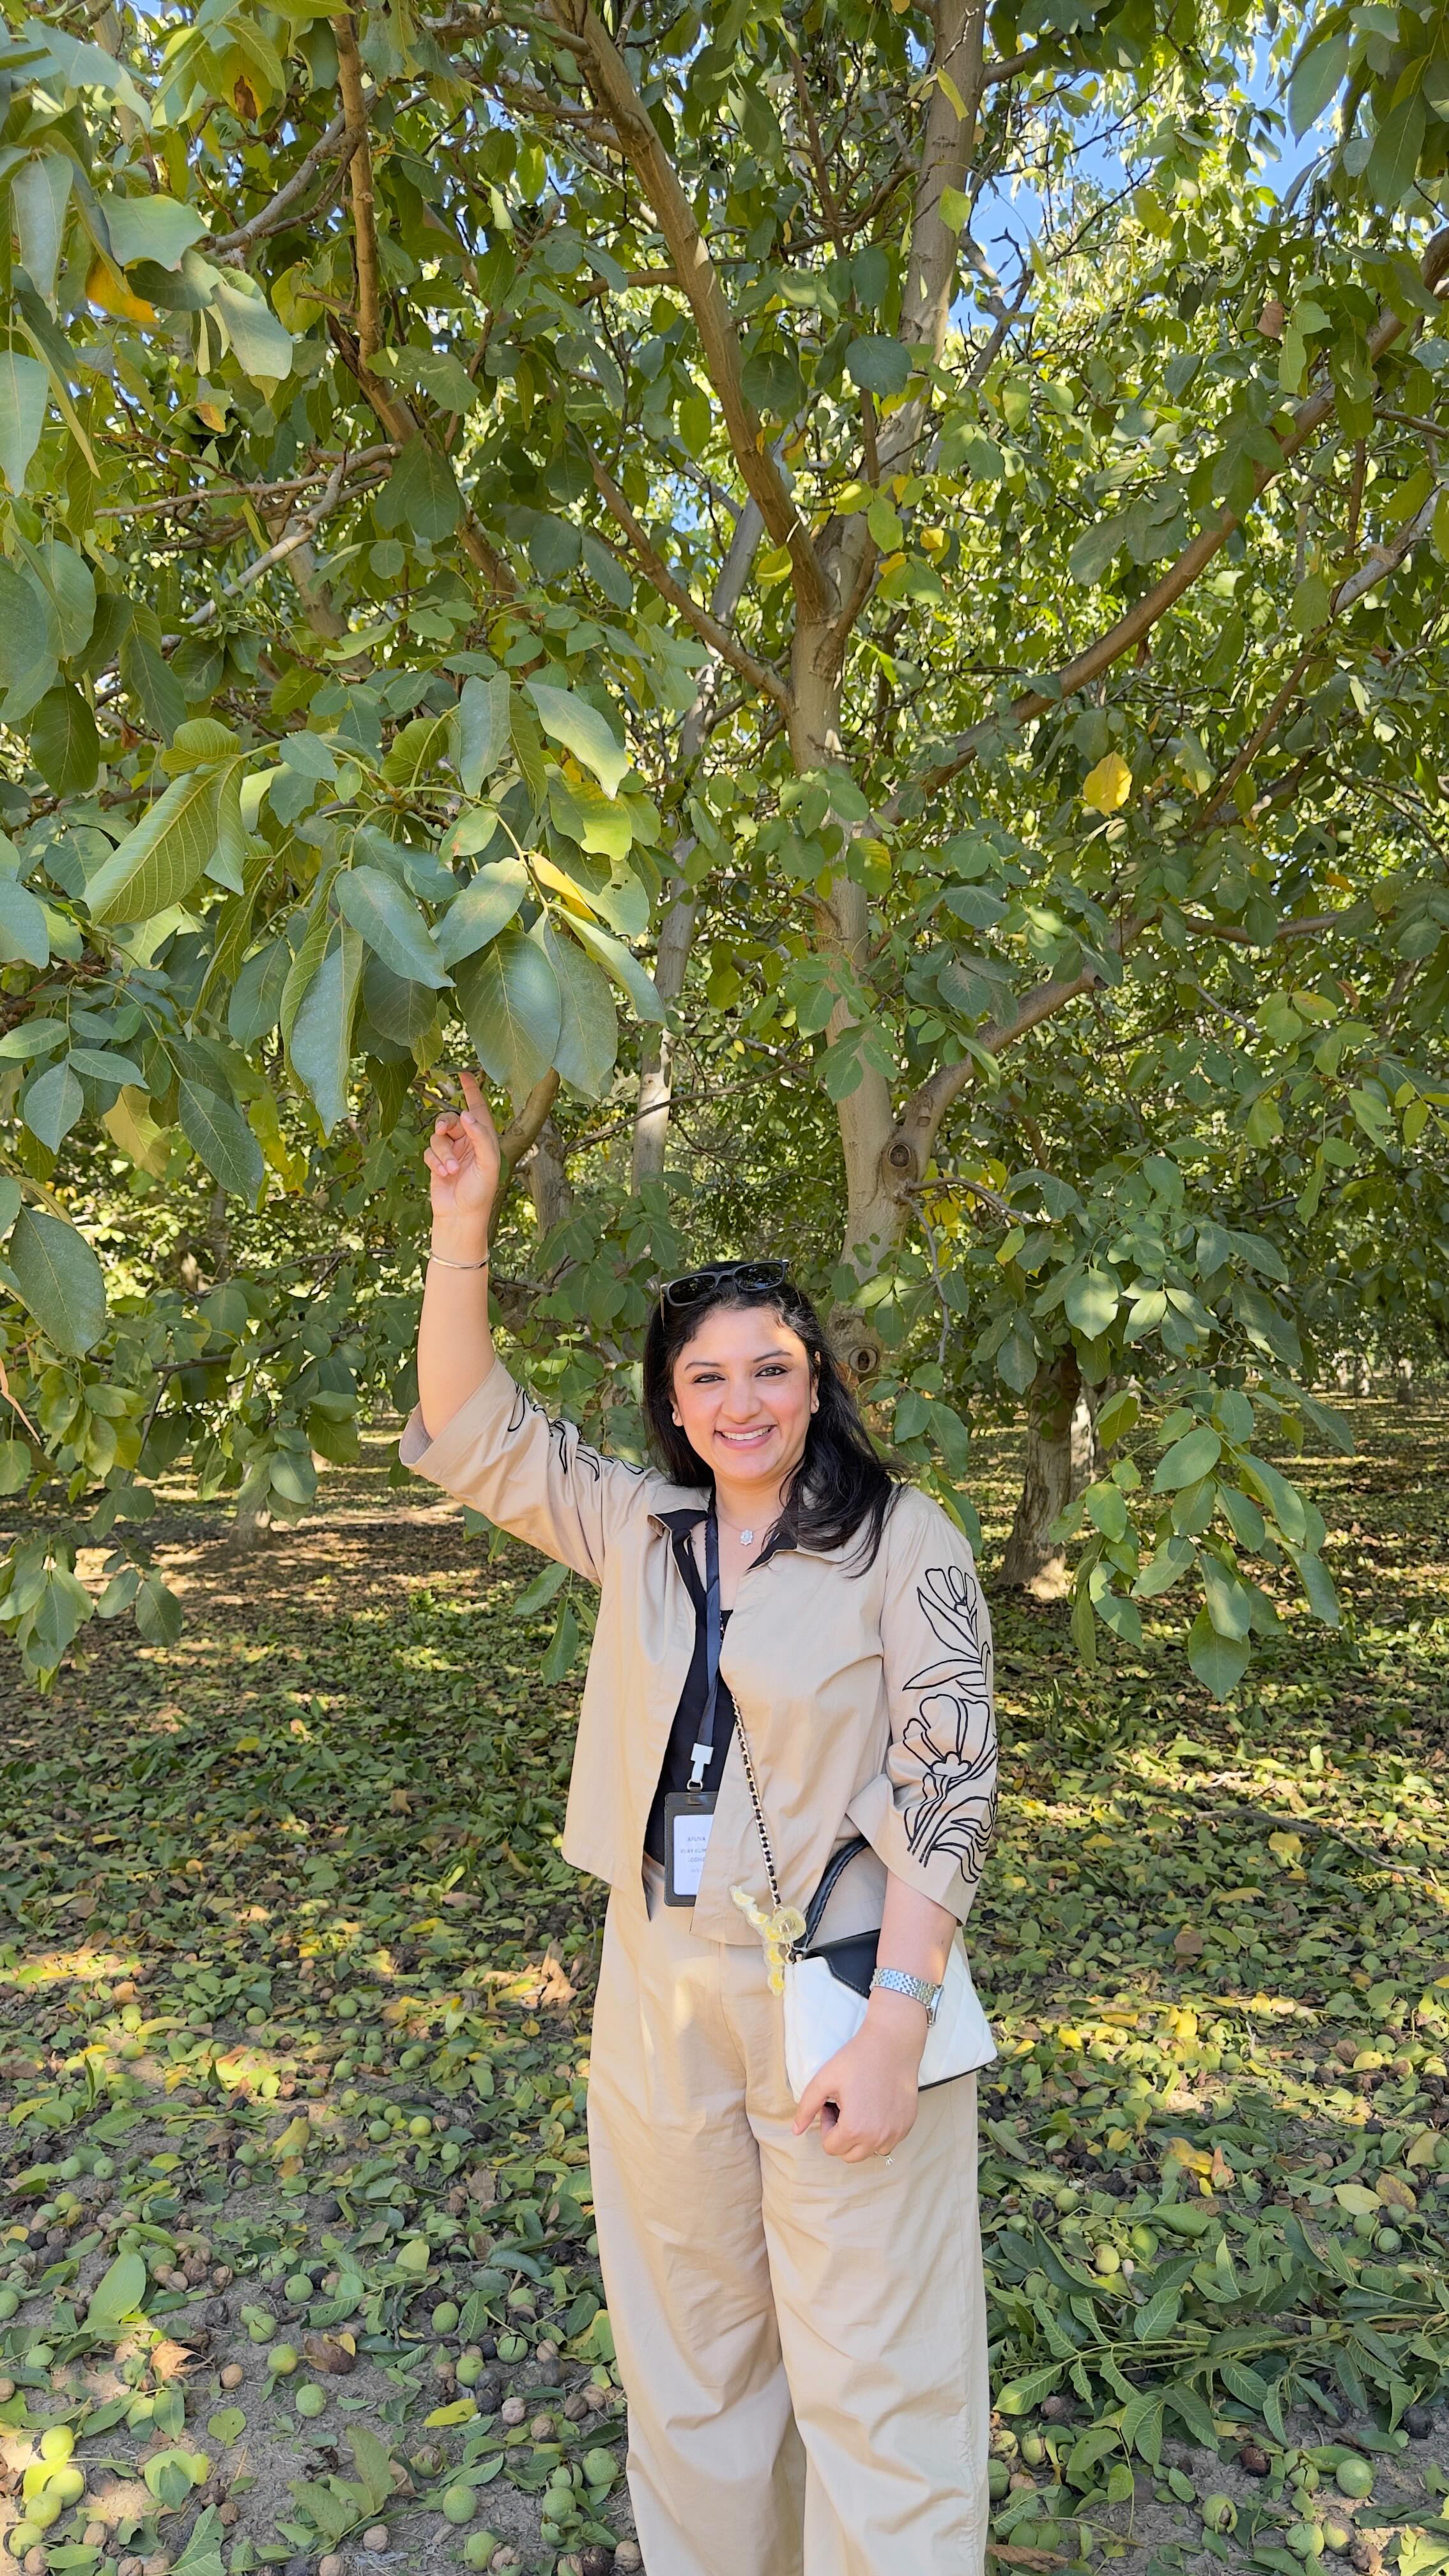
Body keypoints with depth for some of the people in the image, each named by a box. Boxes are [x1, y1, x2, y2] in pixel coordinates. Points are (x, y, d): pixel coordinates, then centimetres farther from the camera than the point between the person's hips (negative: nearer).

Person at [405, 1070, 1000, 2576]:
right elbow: (468, 1431, 0)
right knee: (689, 2358, 22)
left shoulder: (903, 1542, -12)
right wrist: (462, 1222, -10)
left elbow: (945, 1786, -14)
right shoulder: (638, 1529, 2)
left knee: (875, 2383, 8)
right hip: (661, 1998, 5)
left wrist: (896, 2022, -19)